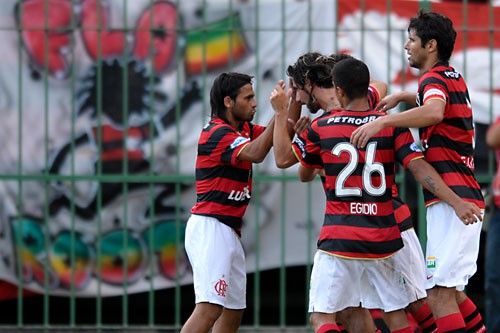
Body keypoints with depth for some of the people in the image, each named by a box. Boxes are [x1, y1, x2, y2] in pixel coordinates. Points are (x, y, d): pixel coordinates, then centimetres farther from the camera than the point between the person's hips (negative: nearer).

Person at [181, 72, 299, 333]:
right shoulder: (218, 133, -13)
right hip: (210, 228, -10)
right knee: (210, 308, -21)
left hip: (229, 231, 10)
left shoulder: (243, 129, 15)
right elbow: (255, 153, -29)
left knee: (233, 312, 10)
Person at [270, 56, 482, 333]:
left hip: (338, 239, -2)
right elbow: (419, 168, -10)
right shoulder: (391, 126, -1)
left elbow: (282, 159, 10)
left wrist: (280, 113, 19)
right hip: (382, 240, 2)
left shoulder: (321, 129, -2)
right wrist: (456, 203, -11)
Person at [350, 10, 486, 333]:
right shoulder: (455, 78, 19)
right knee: (450, 290, 16)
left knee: (439, 293, -16)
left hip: (450, 200, -10)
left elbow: (434, 111, -33)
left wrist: (382, 121, -39)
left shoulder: (434, 78, -9)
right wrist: (402, 97, 31)